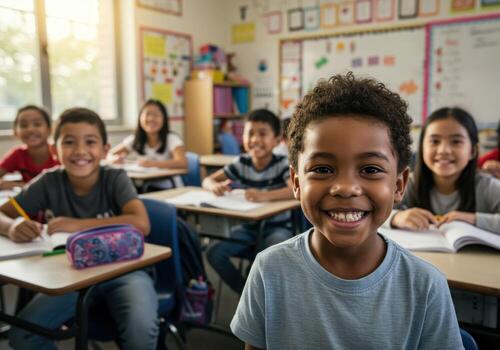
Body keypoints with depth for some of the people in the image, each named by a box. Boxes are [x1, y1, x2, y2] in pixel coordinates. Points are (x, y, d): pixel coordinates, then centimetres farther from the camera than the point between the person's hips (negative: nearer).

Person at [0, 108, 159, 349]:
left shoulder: (115, 179, -13)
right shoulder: (50, 182, -6)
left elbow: (141, 224, -29)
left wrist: (76, 224, -27)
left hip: (122, 271, -3)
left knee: (141, 331, -30)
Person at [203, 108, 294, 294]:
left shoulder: (282, 163, -15)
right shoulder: (241, 163, -4)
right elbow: (207, 180, 0)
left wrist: (265, 195, -50)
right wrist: (215, 186, -26)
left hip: (277, 227, -4)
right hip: (249, 226, 4)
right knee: (214, 252, -13)